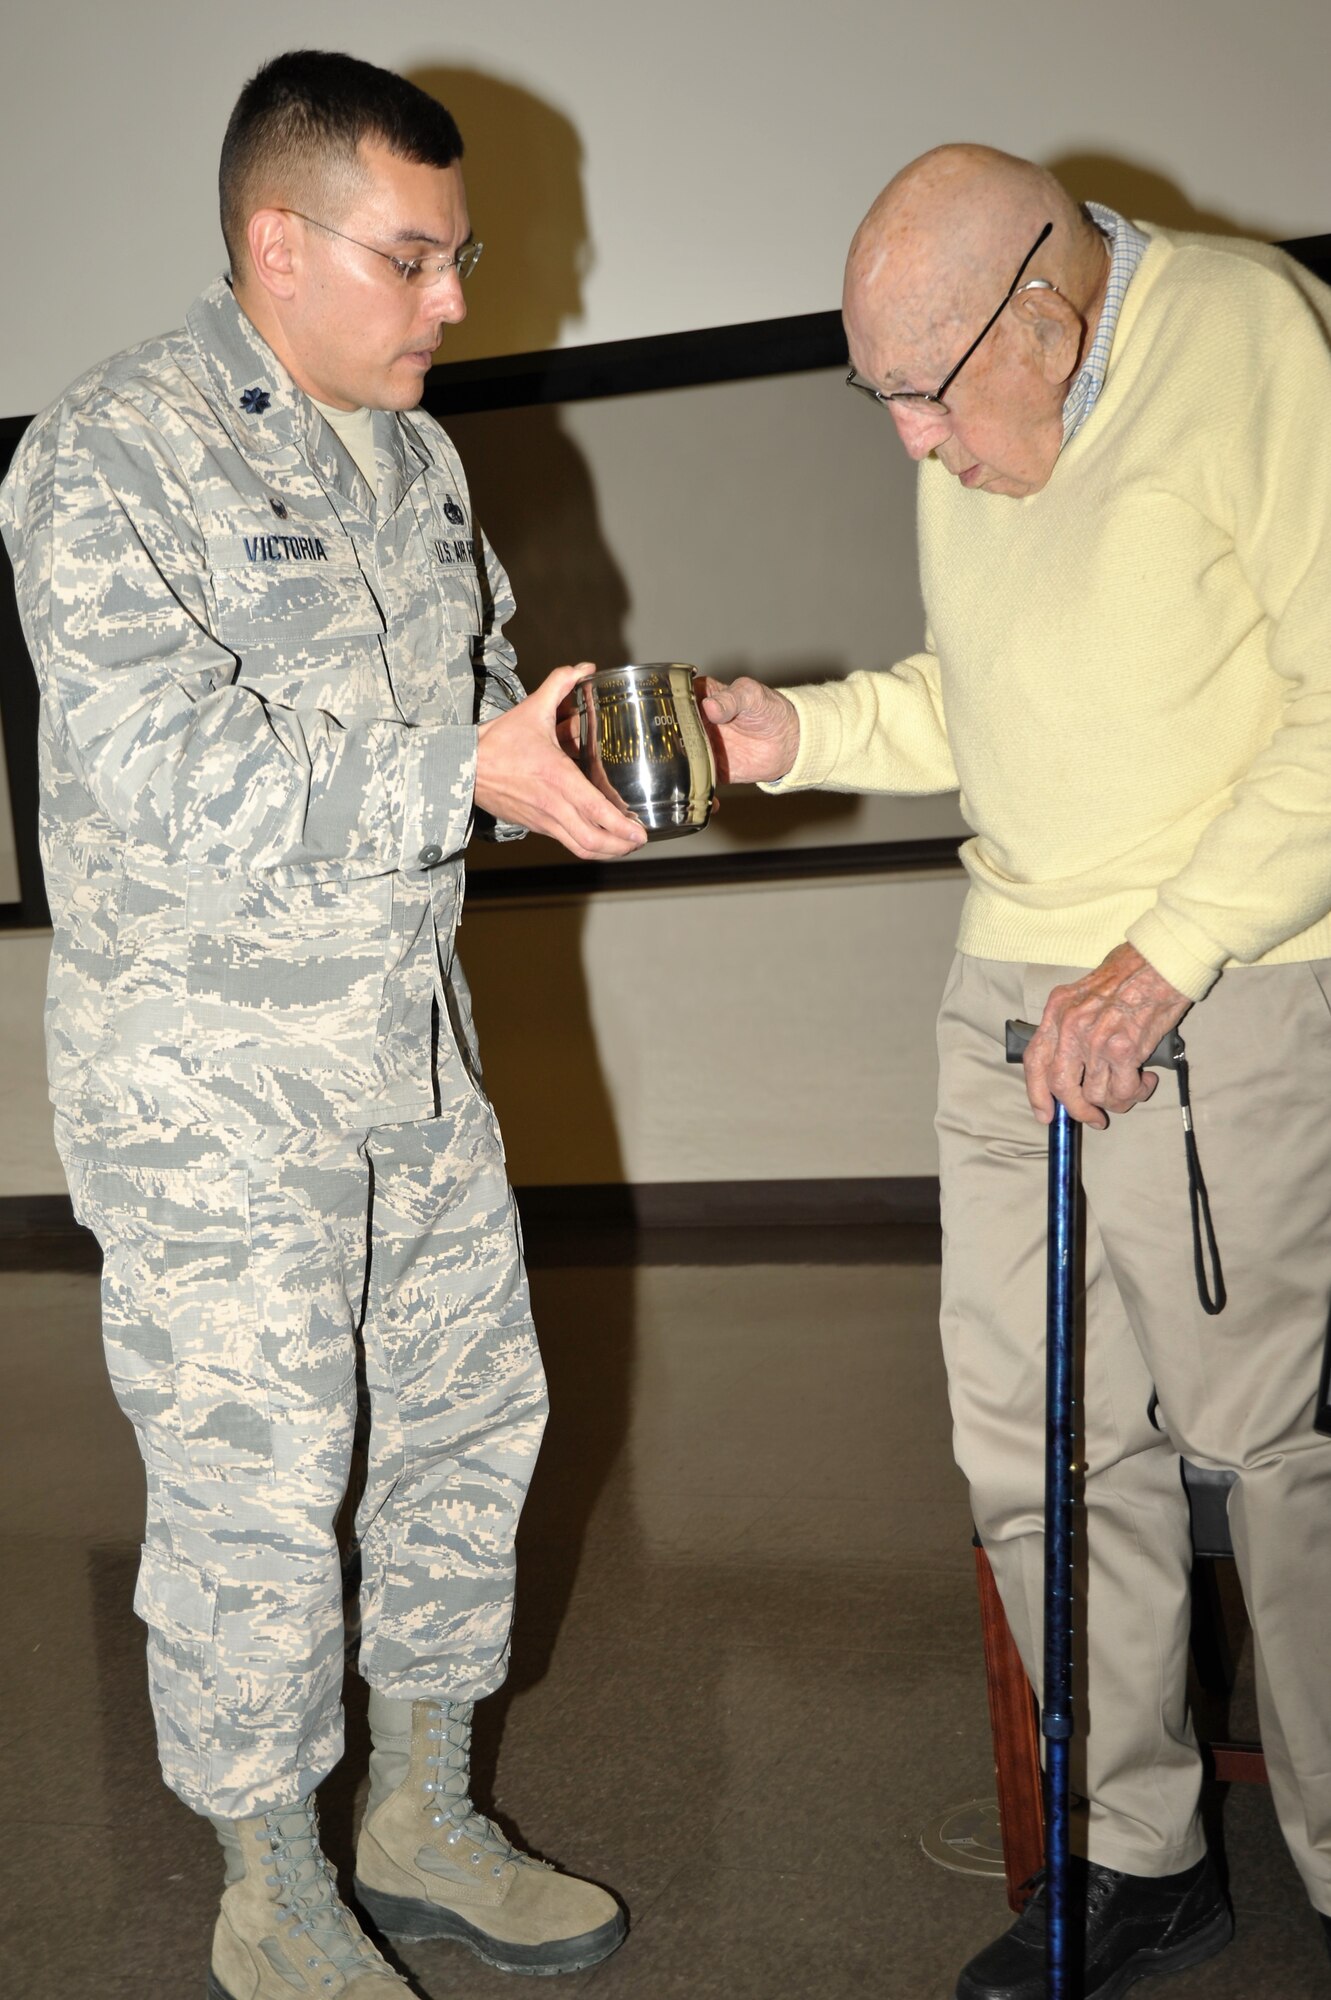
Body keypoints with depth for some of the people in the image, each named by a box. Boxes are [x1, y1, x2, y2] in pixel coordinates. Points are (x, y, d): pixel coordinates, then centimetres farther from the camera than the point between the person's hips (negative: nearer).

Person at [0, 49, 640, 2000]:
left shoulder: (412, 454, 12)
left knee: (469, 1409, 14)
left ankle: (426, 1819, 35)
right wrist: (468, 771, -28)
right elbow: (174, 787, -22)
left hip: (413, 1043, 8)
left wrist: (583, 751, -3)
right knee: (255, 1485, 2)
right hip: (211, 1085, -8)